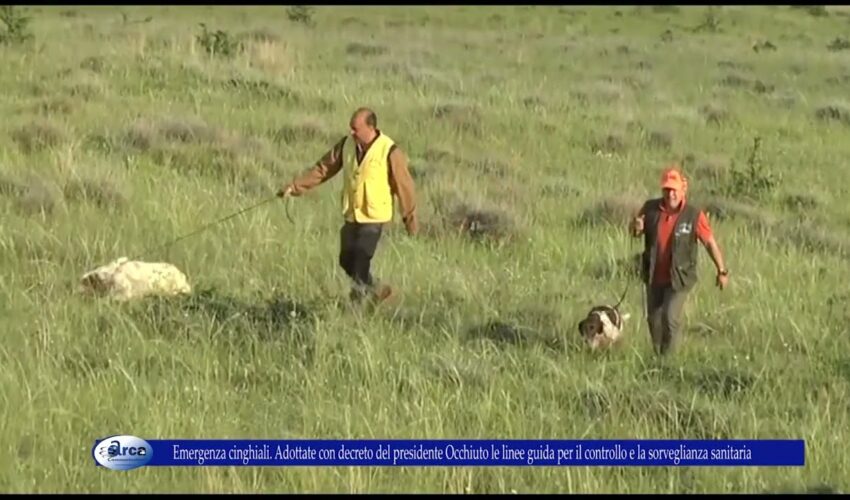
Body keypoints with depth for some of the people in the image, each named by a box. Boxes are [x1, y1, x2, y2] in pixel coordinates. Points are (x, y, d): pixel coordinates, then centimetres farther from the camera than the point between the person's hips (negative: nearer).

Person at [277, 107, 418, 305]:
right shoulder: (347, 145, -1)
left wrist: (410, 219, -4)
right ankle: (374, 289, 31)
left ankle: (360, 296, 2)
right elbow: (323, 168, 4)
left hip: (374, 216, -6)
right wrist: (295, 187, -1)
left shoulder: (389, 152, -16)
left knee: (361, 259, -13)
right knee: (347, 260, 10)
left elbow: (403, 185, -10)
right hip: (351, 214, 6)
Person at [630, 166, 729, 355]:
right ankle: (657, 355, 34)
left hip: (679, 278, -4)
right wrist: (636, 228, -16)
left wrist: (722, 271, -6)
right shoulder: (650, 209, -6)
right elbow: (635, 232, 9)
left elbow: (710, 242, -7)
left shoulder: (694, 215, -15)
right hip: (654, 277, 4)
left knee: (670, 318, -17)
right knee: (654, 318, 14)